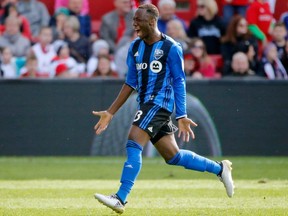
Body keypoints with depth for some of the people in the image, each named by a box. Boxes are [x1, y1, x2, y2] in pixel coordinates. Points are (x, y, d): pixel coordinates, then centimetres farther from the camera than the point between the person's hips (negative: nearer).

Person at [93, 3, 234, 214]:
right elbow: (131, 83, 17)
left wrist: (182, 116, -11)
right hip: (146, 105, 8)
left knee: (133, 145, -20)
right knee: (172, 156, 10)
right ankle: (220, 168, 27)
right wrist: (110, 113, 14)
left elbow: (179, 82, -7)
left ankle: (120, 199, -22)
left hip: (159, 103, -8)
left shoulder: (171, 48, -9)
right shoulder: (135, 47, 11)